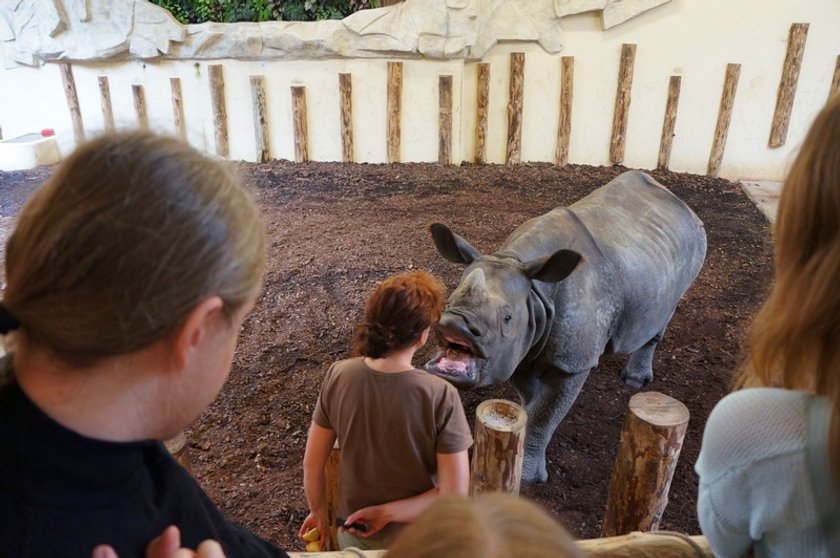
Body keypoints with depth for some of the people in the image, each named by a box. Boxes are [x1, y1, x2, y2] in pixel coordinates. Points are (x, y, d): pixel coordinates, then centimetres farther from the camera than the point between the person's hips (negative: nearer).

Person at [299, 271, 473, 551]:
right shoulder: (440, 395, -29)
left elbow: (312, 463, -8)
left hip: (353, 530, 2)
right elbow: (455, 494, -25)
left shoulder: (338, 376, -20)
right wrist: (387, 513, -15)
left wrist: (319, 512, 8)